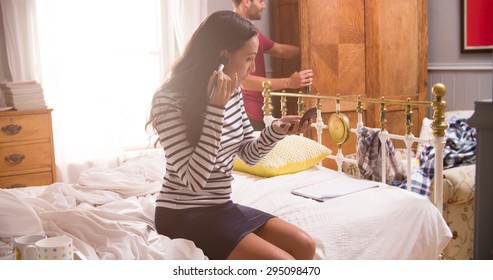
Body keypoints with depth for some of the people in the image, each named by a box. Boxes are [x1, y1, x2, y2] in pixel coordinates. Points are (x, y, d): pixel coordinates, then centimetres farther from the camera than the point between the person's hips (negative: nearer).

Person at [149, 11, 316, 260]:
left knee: (304, 246, 0)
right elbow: (194, 180, -26)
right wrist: (216, 109, -29)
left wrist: (275, 131, -7)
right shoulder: (169, 100, -20)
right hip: (183, 215, -8)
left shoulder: (232, 92, 2)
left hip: (221, 206, 8)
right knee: (284, 265, -18)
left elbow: (248, 154, 14)